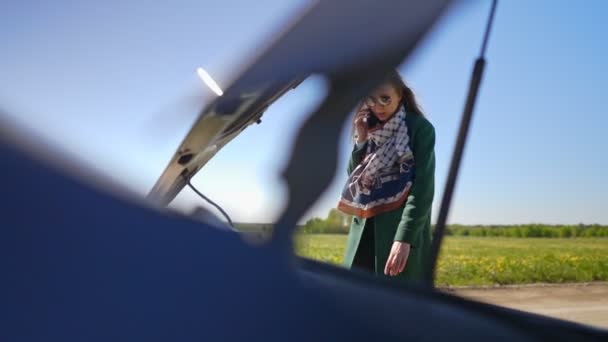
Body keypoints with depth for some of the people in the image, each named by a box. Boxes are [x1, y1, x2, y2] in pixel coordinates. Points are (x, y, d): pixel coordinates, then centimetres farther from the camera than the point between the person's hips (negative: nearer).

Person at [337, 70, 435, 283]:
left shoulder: (420, 128, -4)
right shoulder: (368, 130, 13)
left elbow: (423, 187, -12)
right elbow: (354, 176, 14)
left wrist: (404, 238, -23)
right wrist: (361, 141, -2)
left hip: (403, 228, -5)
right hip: (365, 229, 5)